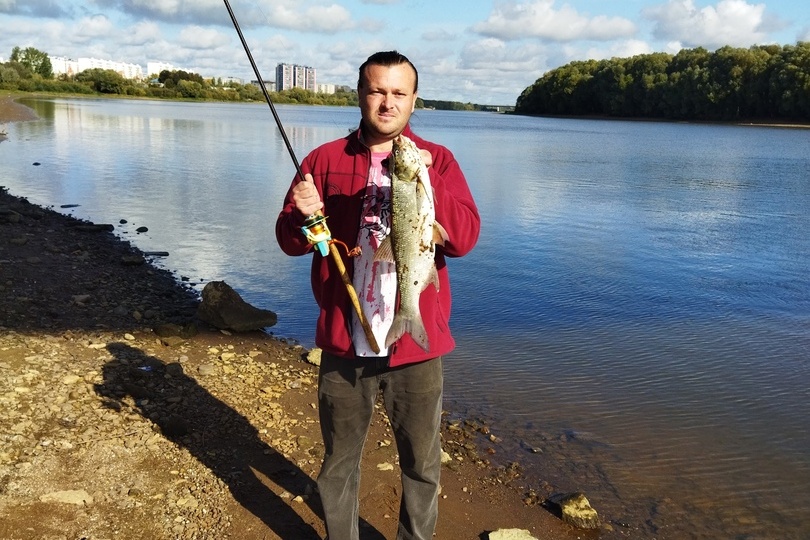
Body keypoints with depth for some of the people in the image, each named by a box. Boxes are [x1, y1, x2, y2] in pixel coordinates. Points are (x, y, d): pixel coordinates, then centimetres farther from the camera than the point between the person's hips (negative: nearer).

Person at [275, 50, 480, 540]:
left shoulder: (438, 160, -1)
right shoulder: (325, 159, 2)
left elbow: (464, 238, -12)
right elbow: (291, 241, 0)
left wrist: (425, 186, -27)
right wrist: (304, 217, -23)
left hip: (416, 346, 0)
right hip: (344, 345, 1)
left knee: (422, 467, 15)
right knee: (339, 464, 18)